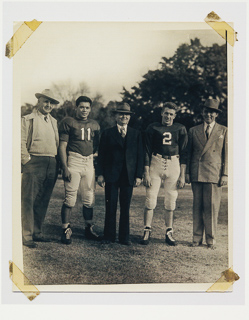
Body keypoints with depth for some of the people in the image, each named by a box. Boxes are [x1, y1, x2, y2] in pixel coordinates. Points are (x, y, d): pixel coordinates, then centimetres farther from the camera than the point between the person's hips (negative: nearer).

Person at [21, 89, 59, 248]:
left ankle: (37, 232, 22)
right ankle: (27, 236, 2)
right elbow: (21, 142, -6)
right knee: (29, 200, -4)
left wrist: (57, 163, 11)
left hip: (52, 165, 6)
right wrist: (27, 160, -11)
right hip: (34, 163, -6)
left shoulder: (54, 122, 19)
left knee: (43, 201, 11)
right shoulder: (28, 119, -1)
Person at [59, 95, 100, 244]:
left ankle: (89, 228, 19)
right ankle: (66, 230, 0)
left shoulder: (95, 124, 15)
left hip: (89, 162, 5)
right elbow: (63, 145, -5)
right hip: (73, 161, -5)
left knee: (89, 198, 8)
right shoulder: (68, 122, 0)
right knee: (70, 198, -8)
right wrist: (65, 167, -12)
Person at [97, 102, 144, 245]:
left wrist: (139, 175, 0)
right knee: (110, 207, 2)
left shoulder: (136, 134, 11)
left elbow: (140, 156, 8)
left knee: (126, 207, 5)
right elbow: (101, 155, 5)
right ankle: (109, 236, 11)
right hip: (111, 175, -1)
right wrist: (101, 174, -3)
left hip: (129, 176, 1)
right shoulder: (108, 133, 7)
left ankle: (124, 236, 14)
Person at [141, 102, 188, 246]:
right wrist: (146, 173, -4)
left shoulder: (180, 129, 6)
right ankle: (147, 232, 3)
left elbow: (184, 153, 6)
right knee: (150, 199, -5)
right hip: (155, 163, -1)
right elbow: (147, 151, 3)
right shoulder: (153, 128, 4)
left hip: (174, 164, 1)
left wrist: (182, 175, 0)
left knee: (171, 202, 4)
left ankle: (169, 233, 13)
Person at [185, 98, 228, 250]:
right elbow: (189, 153, 15)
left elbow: (227, 154, 6)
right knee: (197, 206, 5)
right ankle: (197, 238, 12)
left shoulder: (224, 131, 9)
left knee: (212, 207, -2)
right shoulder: (194, 131, 14)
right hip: (196, 174, 2)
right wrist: (187, 172, 7)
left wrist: (225, 174, -2)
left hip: (214, 174, -2)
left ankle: (211, 239, 9)